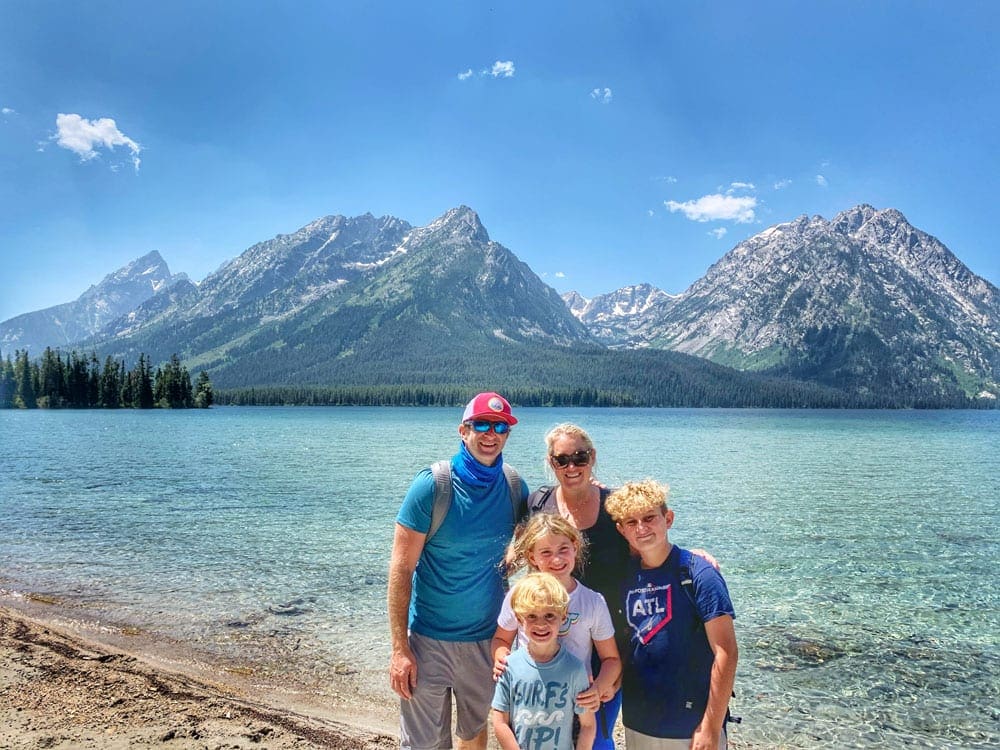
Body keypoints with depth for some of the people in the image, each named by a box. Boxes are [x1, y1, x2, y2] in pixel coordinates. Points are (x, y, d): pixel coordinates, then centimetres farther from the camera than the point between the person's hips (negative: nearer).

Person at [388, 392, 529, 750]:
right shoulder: (431, 486, -15)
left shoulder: (514, 488, -3)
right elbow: (401, 569, -14)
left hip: (487, 639, 4)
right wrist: (399, 649, -16)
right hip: (430, 639, -3)